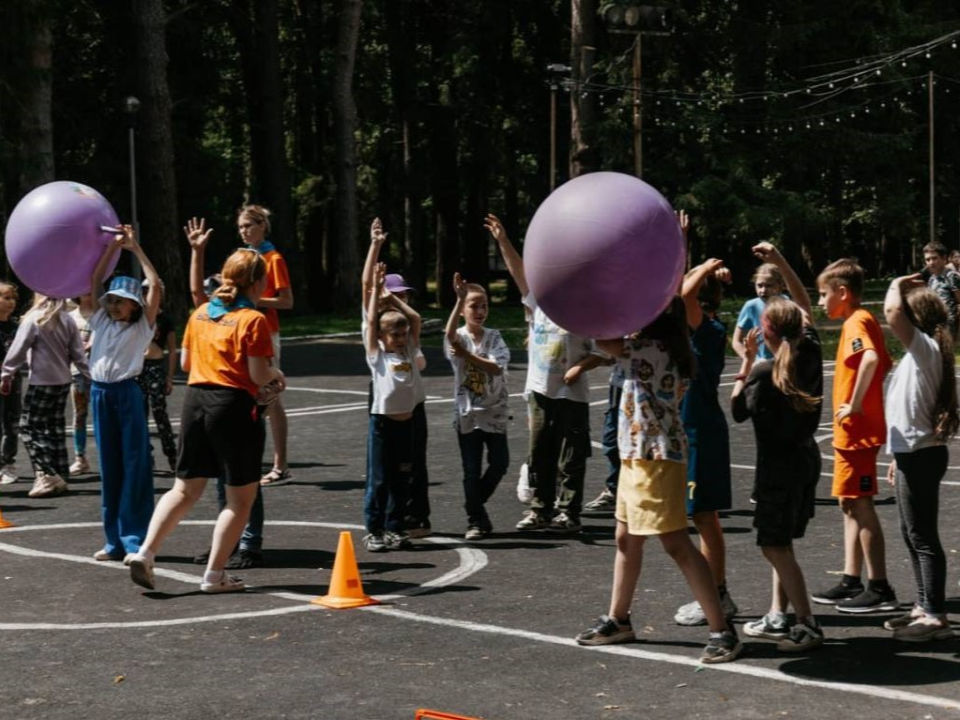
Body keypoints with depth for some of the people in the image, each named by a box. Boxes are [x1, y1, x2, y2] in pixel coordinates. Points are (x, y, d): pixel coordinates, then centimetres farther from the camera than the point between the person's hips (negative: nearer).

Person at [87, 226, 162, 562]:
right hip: (100, 392, 5)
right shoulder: (101, 322, 13)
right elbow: (94, 282, 10)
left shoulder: (142, 327, 1)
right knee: (109, 467, 8)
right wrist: (113, 247, 5)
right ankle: (115, 540, 13)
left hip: (128, 393, -5)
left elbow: (155, 286, -8)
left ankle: (135, 540, -3)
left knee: (135, 466, -4)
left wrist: (135, 249, -4)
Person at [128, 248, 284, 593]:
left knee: (185, 490, 15)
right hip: (234, 407, -6)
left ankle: (145, 552, 0)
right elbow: (259, 376, -12)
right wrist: (277, 374, 8)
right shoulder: (253, 320, -10)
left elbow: (185, 362, 17)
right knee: (241, 498, 8)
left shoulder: (200, 314, 10)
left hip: (196, 400, 6)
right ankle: (214, 575, 7)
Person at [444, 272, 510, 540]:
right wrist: (459, 299, -40)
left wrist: (466, 355, -23)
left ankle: (474, 505, 26)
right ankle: (476, 520, 11)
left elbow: (496, 367, -15)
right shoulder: (458, 338, -5)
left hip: (495, 412, 2)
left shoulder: (494, 337, 1)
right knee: (472, 470, 1)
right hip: (467, 414, -2)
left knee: (500, 463, 3)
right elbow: (450, 334, -32)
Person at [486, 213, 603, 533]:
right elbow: (519, 272, 0)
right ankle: (540, 509, 20)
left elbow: (601, 351, -4)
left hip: (570, 394, -5)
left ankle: (568, 513, 7)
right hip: (540, 390, 5)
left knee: (570, 458, 1)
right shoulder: (539, 301, 5)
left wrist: (581, 366, -19)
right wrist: (502, 240, -5)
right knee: (539, 455, 11)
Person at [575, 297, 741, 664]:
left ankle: (722, 631, -8)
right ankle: (618, 620, 34)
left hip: (656, 458, -10)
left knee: (676, 544, -10)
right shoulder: (659, 348, 9)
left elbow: (602, 338, -22)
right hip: (638, 455, 10)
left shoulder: (651, 349, -18)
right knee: (626, 538, 20)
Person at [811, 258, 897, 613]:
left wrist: (855, 404, -28)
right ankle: (851, 581, 20)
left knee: (861, 506, -6)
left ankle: (879, 588, -3)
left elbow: (870, 358, -35)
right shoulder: (863, 321, 15)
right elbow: (886, 366, 23)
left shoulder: (856, 323, -16)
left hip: (856, 430, -10)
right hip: (854, 431, 10)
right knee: (850, 504, 14)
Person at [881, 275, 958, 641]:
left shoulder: (926, 348, -16)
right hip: (913, 454, 10)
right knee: (912, 533, 17)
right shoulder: (920, 352, 13)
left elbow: (892, 311, -33)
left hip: (920, 457, -10)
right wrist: (900, 457, 21)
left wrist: (897, 285, -13)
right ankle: (924, 607, 25)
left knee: (923, 537, -6)